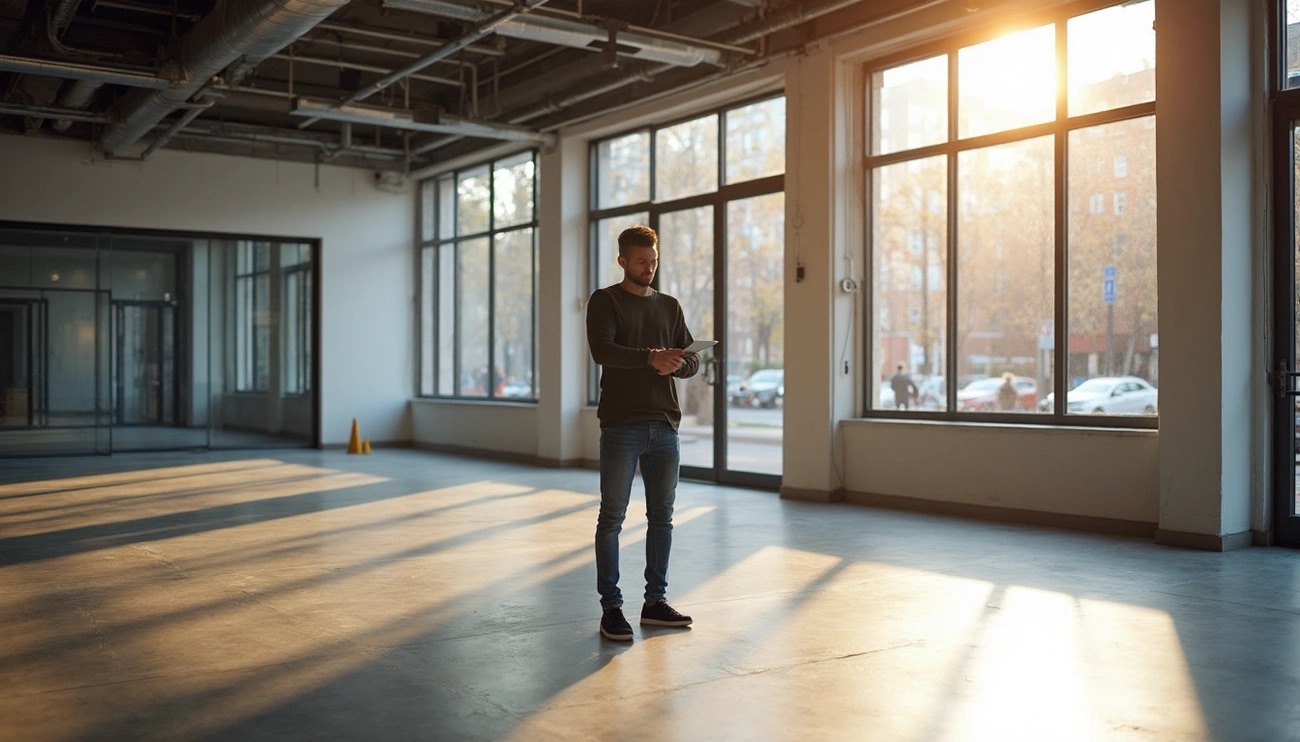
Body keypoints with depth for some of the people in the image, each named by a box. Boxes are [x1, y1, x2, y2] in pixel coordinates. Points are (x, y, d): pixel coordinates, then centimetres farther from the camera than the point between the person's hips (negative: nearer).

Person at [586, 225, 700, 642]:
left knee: (662, 517, 8)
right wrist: (650, 357, -26)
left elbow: (692, 361, 11)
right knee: (612, 517, -2)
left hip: (665, 426, 5)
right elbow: (602, 350, -14)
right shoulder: (605, 301, 3)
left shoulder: (669, 306, 17)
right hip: (621, 425, -5)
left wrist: (677, 364, -12)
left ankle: (655, 601, 18)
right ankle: (611, 607, 3)